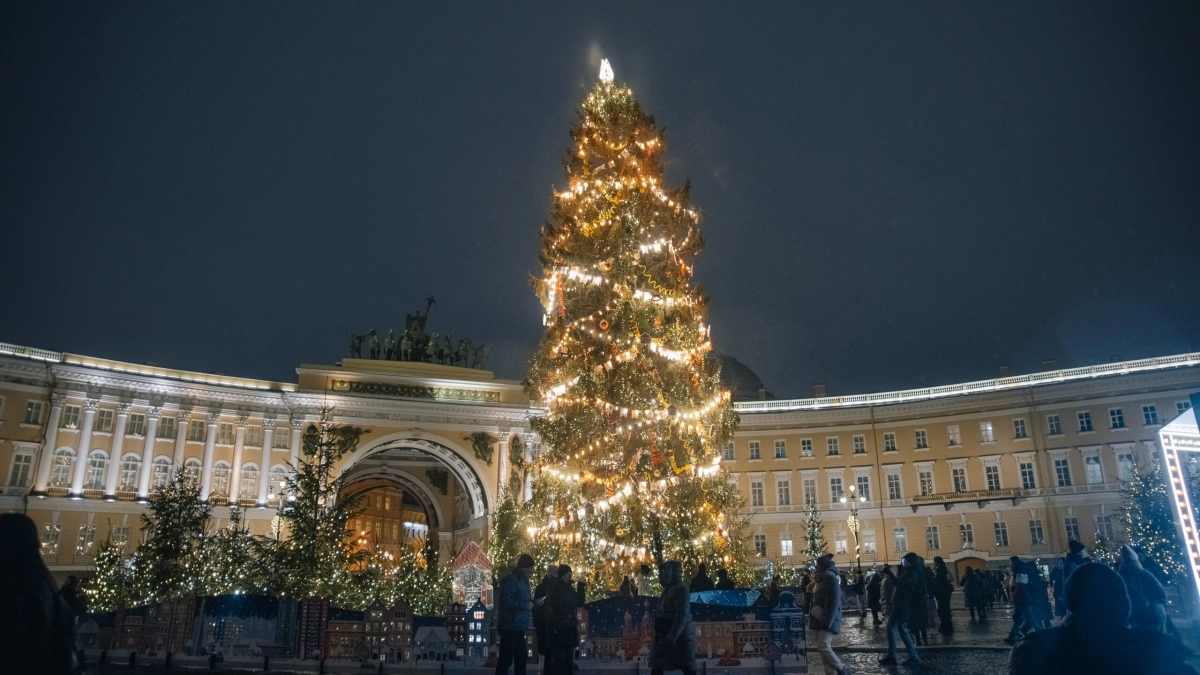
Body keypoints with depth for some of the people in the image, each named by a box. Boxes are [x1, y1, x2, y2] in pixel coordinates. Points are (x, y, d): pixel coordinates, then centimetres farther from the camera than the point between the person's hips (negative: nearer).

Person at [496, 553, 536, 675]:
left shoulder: (522, 580, 16)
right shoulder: (511, 579, -16)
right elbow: (504, 600, -27)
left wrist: (533, 602, 8)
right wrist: (524, 605, -24)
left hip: (518, 626, 10)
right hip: (509, 626, -10)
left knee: (522, 656, 17)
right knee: (506, 658, -6)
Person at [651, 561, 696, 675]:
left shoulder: (681, 589, -13)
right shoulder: (669, 589, 15)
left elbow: (682, 615, -21)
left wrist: (672, 636, -25)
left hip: (680, 635, -9)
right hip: (667, 635, 10)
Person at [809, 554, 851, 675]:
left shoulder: (831, 578, -13)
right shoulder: (821, 579, 16)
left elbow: (833, 602, -20)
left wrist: (827, 622, -24)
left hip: (827, 620, -10)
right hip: (820, 619, 10)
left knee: (823, 647, -16)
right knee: (824, 647, 8)